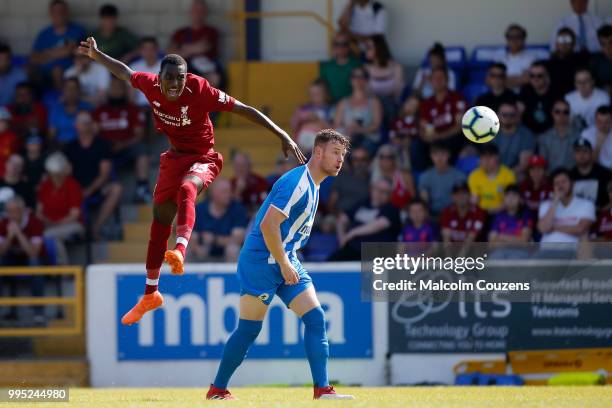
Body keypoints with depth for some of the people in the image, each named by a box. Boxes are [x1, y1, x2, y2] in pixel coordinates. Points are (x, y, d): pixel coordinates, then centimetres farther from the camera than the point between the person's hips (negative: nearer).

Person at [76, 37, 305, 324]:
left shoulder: (200, 91, -25)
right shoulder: (151, 85, -12)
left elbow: (245, 110, -23)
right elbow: (124, 72, 12)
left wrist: (283, 136, -26)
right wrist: (96, 55, 19)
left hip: (203, 158, -6)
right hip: (175, 157, 6)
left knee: (186, 190, -39)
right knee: (160, 219, 11)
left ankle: (180, 250, -60)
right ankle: (150, 294, 24)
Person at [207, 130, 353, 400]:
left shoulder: (312, 185, 14)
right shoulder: (297, 183, -17)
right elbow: (268, 225, -23)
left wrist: (289, 262, 18)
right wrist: (284, 264, -19)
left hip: (286, 262, 9)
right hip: (261, 261, -9)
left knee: (315, 317, -4)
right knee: (249, 329, -3)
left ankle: (322, 389, -7)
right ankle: (217, 390, 7)